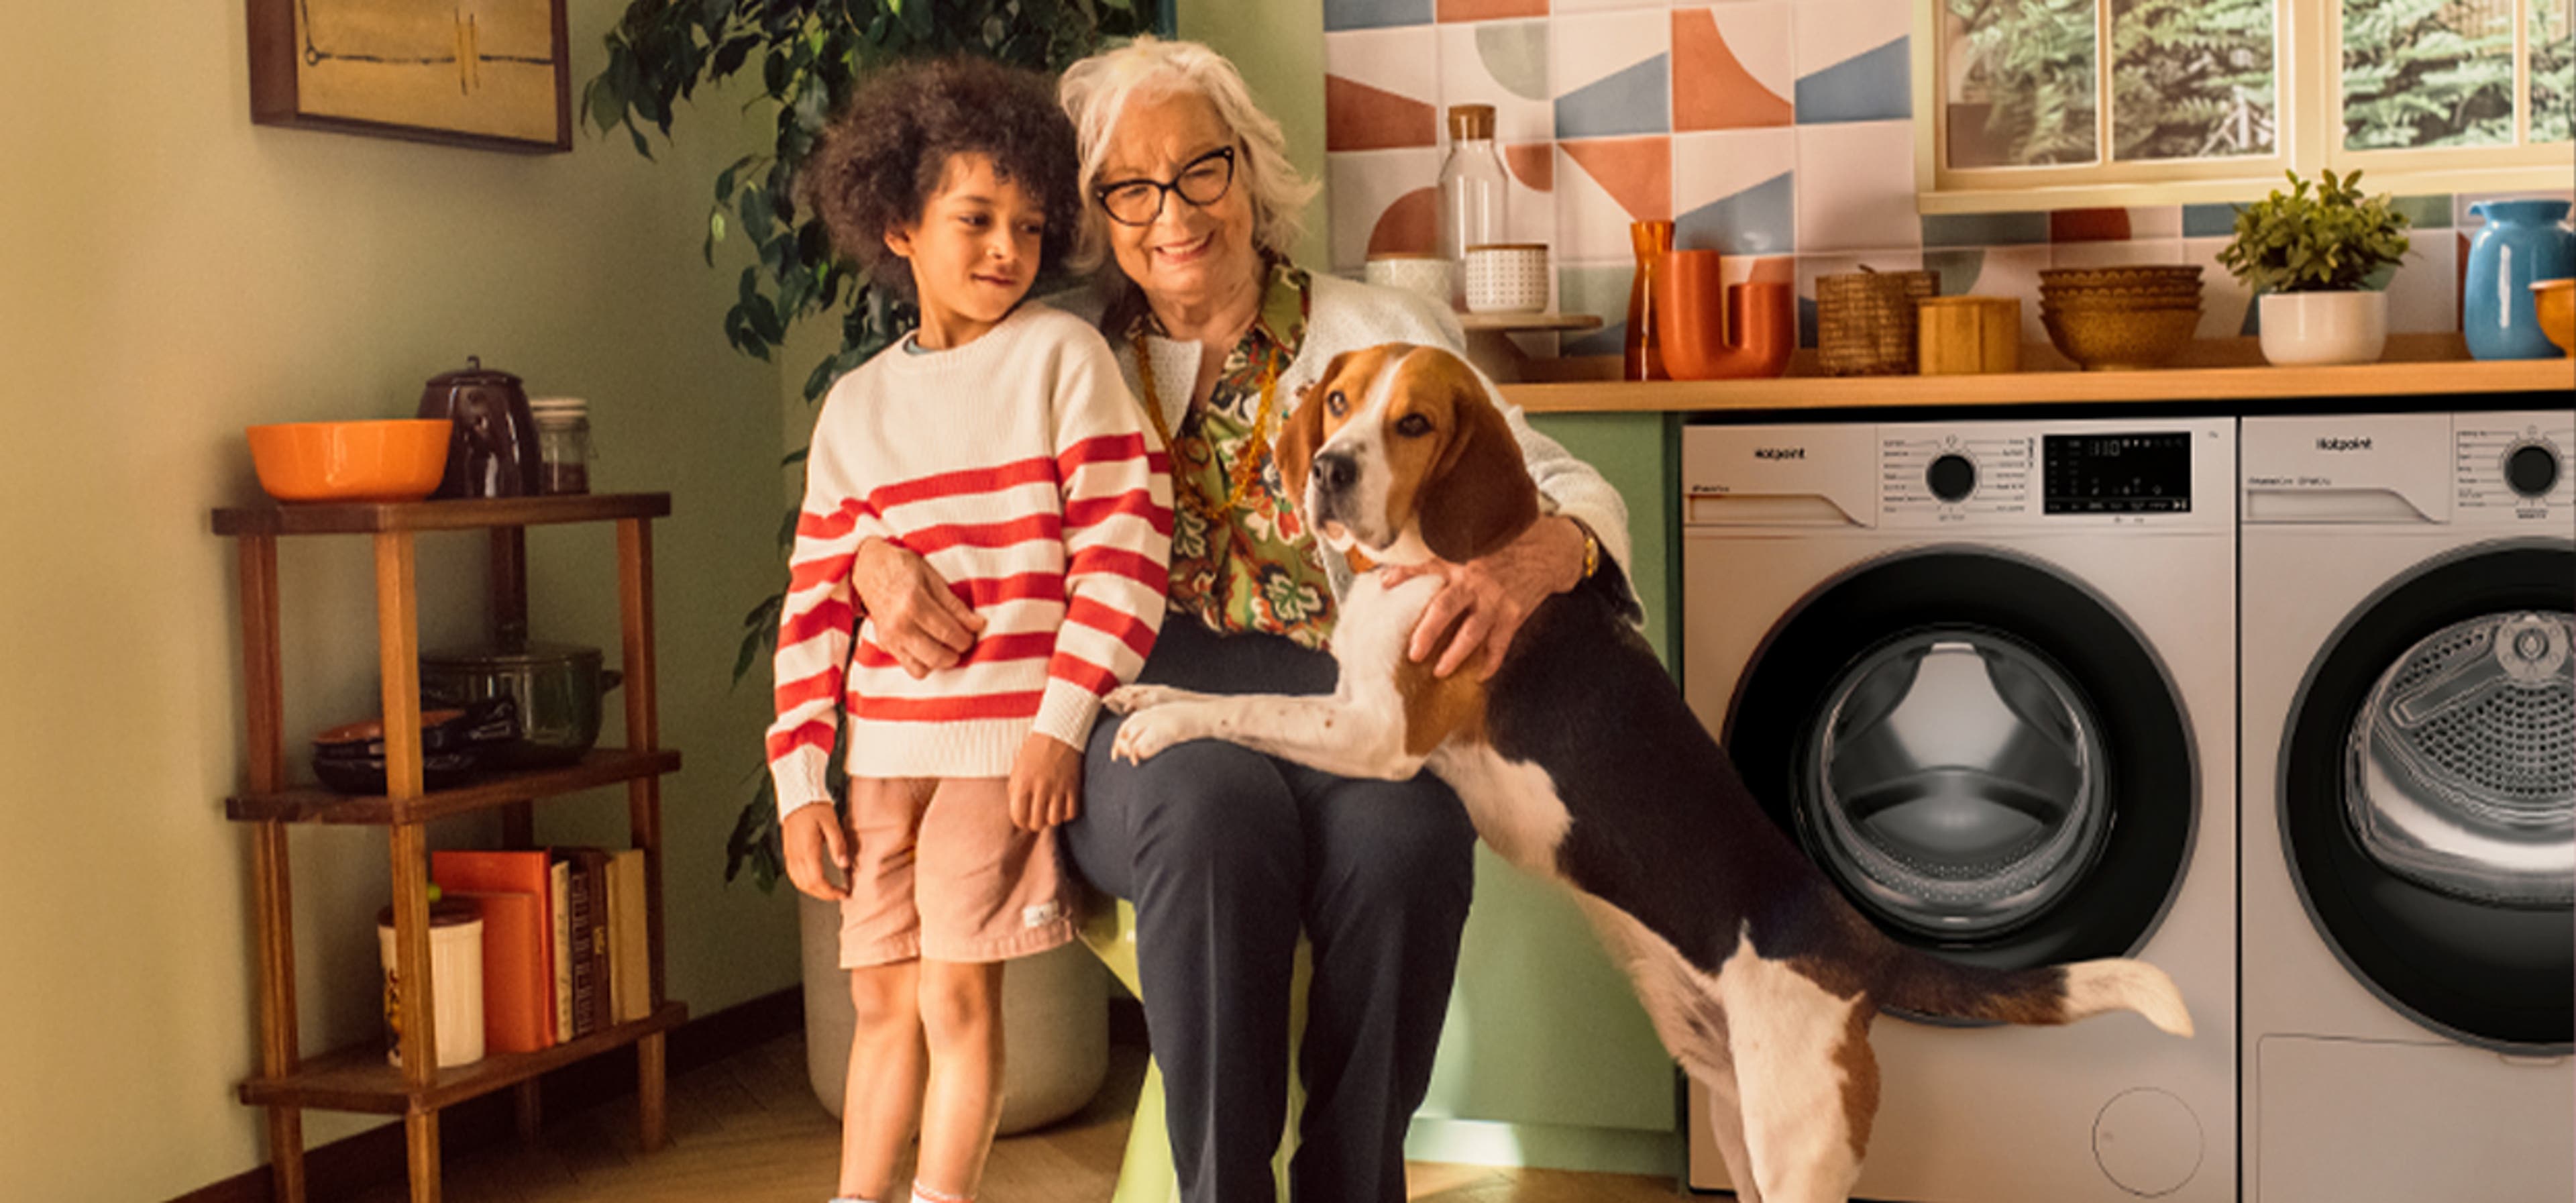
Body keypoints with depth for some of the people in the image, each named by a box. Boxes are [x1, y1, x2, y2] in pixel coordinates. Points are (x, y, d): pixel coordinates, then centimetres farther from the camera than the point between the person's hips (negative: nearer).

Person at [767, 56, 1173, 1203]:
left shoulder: (1062, 355, -3)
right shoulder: (856, 406, 10)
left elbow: (1125, 544, -9)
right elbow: (816, 603, 10)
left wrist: (1061, 723, -14)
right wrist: (799, 784, 5)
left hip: (1009, 748, -4)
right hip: (883, 756, 5)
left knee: (956, 989, -4)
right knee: (882, 994, 12)